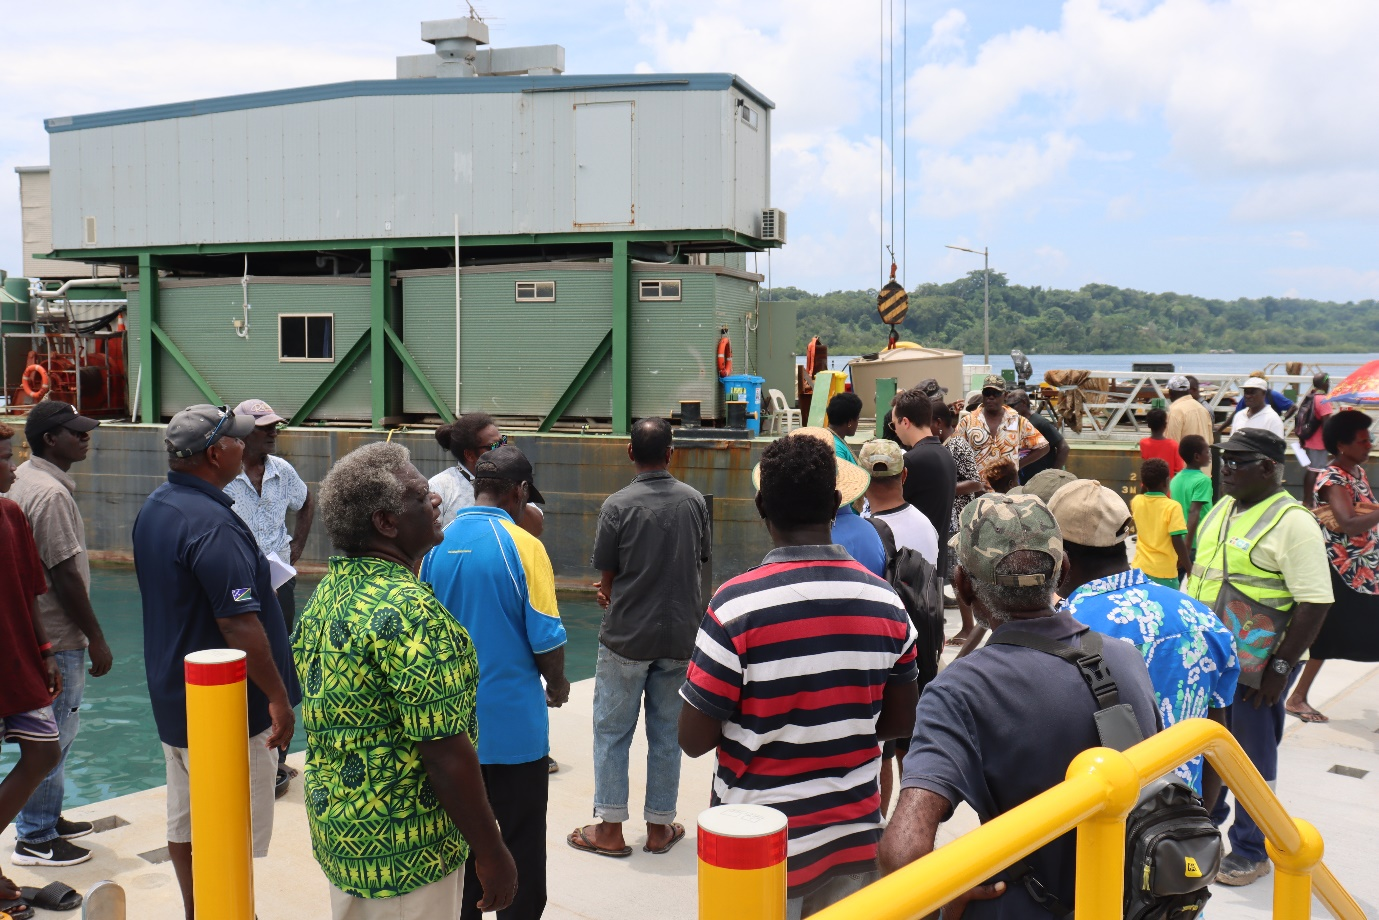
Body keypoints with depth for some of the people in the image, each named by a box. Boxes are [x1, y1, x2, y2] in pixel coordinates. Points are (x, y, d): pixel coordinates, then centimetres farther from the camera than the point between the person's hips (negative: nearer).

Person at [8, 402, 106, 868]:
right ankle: (35, 839, 11)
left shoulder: (26, 479, 10)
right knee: (53, 736, 0)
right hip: (57, 637, -10)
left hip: (38, 631, 10)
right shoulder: (51, 494, -21)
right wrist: (96, 639, -16)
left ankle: (46, 818, 33)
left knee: (57, 730, 21)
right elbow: (65, 575, -23)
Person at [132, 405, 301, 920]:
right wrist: (278, 696, -20)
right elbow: (238, 624, -27)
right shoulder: (212, 523, -25)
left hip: (173, 698, 9)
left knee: (185, 823, 19)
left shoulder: (153, 509, 6)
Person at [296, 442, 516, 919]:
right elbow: (445, 754, -26)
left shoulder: (326, 593, 3)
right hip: (401, 852, -9)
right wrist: (493, 855, -16)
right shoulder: (410, 611, -26)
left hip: (336, 828, 9)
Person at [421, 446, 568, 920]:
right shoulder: (522, 546, -14)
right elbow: (546, 637, -15)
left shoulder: (436, 545, 0)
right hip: (513, 725, -5)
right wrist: (557, 685, 4)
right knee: (521, 847, 8)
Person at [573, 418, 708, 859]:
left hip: (626, 637, -3)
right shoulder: (694, 501, -2)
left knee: (612, 732, 9)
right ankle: (660, 827, 22)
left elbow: (605, 576, -6)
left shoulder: (618, 505, -13)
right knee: (667, 733, 13)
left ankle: (610, 828, 15)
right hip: (680, 636, 3)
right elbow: (701, 560, 8)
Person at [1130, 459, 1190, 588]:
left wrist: (1146, 486, 23)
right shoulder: (1172, 506, -15)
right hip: (1164, 572, -5)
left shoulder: (1136, 501, 0)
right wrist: (1189, 567, -10)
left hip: (1140, 567, 5)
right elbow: (1177, 541, -18)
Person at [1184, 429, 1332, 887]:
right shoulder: (1221, 510, 9)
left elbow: (1314, 603, -20)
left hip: (1255, 667, -7)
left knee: (1251, 760, 6)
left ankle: (1251, 852, 22)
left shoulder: (1292, 522, -16)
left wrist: (1280, 668, -21)